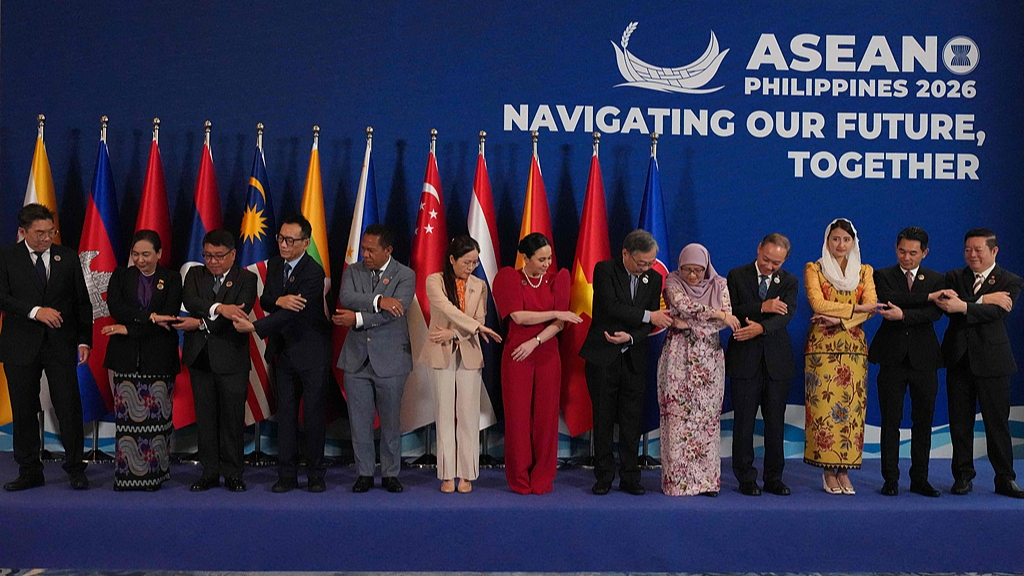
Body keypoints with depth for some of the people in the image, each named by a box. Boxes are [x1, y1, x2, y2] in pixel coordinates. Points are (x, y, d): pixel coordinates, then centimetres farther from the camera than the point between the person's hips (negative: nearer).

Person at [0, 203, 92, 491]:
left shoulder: (68, 257, 6)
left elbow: (82, 302, 8)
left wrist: (84, 340, 2)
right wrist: (35, 311, -22)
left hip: (61, 344, 0)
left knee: (69, 408, -2)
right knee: (24, 411, 7)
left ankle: (75, 469, 10)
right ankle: (29, 472, 19)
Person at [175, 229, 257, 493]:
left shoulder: (246, 279, 1)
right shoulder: (195, 274, 10)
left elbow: (239, 315, -14)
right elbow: (189, 300, -11)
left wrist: (201, 324, -15)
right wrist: (218, 308, -27)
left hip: (232, 359, -3)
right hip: (200, 357, 3)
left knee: (233, 417, 1)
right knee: (205, 417, 8)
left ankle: (232, 473, 12)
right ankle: (209, 473, 17)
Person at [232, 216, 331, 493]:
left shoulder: (314, 272, -17)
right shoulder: (275, 264, 7)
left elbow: (292, 312, -23)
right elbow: (265, 301, 1)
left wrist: (255, 327, -28)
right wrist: (279, 299, -22)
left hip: (311, 352, -6)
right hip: (283, 351, 6)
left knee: (313, 414, 1)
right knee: (285, 414, 7)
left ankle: (316, 475, 12)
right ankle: (287, 475, 13)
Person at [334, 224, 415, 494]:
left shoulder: (405, 275, -2)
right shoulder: (352, 271, 7)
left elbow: (394, 312, -17)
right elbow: (346, 298, -13)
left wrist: (357, 318, -19)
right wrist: (377, 300, -26)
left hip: (390, 360, -2)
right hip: (356, 359, 3)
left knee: (391, 421, 6)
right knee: (360, 421, 7)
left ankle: (390, 474, 18)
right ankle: (364, 474, 19)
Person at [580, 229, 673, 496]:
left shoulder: (654, 278, 6)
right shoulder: (604, 270, -6)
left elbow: (651, 322, 2)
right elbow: (612, 307, -18)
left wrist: (630, 337, -16)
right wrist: (648, 315, -15)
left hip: (633, 359, 3)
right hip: (602, 357, -3)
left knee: (632, 421, 5)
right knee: (603, 420, 4)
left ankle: (630, 477, 14)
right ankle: (604, 477, 13)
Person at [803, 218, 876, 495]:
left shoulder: (864, 271, 14)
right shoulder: (814, 269, 7)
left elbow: (871, 308, -1)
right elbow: (818, 304, -8)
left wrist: (839, 319, -13)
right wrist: (855, 308, -9)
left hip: (854, 347, 3)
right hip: (822, 347, -3)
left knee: (852, 408, -1)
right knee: (824, 406, -6)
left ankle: (844, 470, 5)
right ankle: (828, 471, 0)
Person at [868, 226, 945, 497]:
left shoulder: (936, 280, 9)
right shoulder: (882, 275, 6)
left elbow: (936, 313, -8)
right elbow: (890, 299, -14)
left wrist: (903, 315, -22)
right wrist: (927, 297, -16)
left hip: (924, 358, 2)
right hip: (892, 357, -1)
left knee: (923, 421, 6)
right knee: (890, 421, 2)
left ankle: (920, 479, 16)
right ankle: (890, 480, 9)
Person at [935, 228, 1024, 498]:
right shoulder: (954, 277, 9)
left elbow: (996, 312, -17)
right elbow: (950, 308, -9)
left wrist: (962, 306, -30)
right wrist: (984, 299, -23)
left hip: (992, 360, -2)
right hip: (959, 359, 2)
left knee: (997, 422, 3)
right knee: (960, 422, 6)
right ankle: (963, 476, 16)